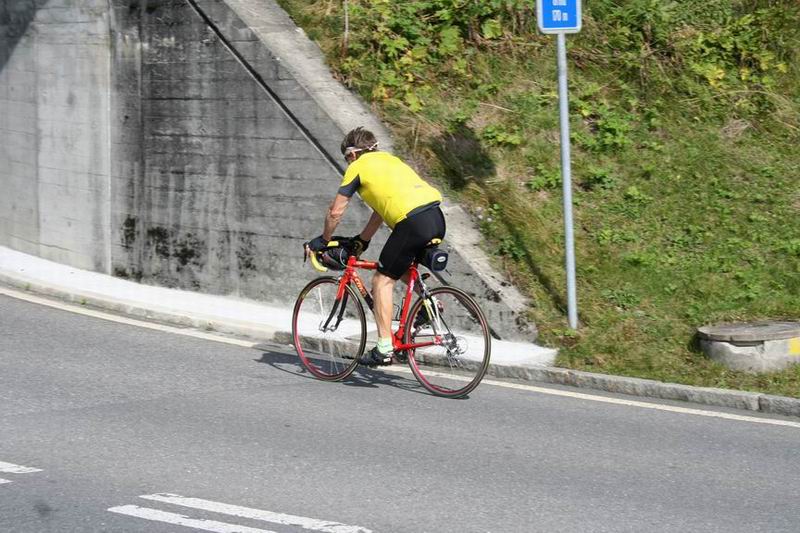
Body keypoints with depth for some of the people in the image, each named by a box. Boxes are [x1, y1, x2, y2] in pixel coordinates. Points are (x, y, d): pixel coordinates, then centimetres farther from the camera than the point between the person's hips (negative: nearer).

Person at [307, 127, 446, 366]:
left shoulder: (357, 167, 10)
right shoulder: (389, 159, 31)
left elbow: (335, 212, 11)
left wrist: (323, 240, 27)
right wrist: (362, 240, 43)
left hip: (413, 223, -8)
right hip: (437, 219, 8)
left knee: (383, 281, 2)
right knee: (401, 268, 31)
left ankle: (384, 348, -3)